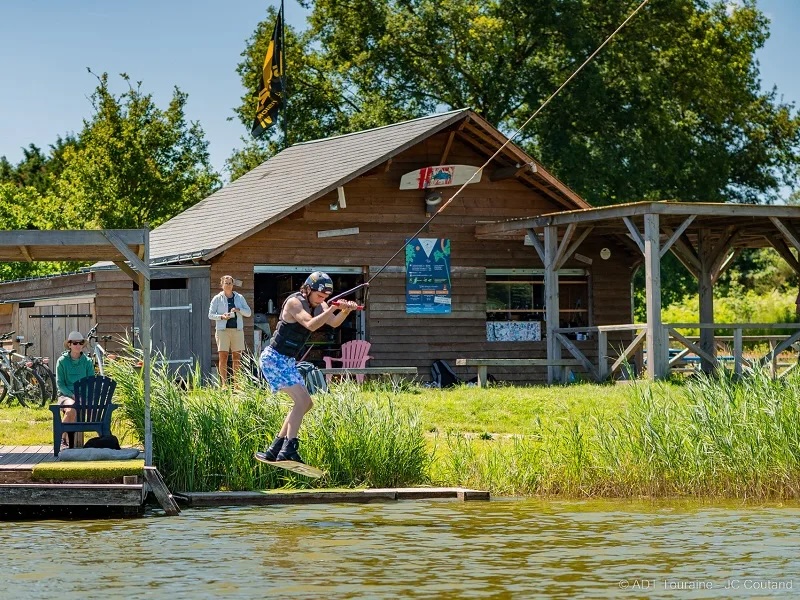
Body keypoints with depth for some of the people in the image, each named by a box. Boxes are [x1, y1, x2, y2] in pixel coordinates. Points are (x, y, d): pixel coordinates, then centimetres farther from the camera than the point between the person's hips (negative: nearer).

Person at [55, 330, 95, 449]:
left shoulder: (87, 361, 9)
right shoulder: (62, 361, 3)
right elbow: (60, 384, -1)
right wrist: (73, 396, -15)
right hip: (66, 395, -2)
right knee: (71, 409, -36)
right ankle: (61, 438, -17)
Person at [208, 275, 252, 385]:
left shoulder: (239, 297, 11)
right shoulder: (217, 298, 5)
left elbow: (248, 313, 10)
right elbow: (211, 315, 3)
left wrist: (239, 309, -9)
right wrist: (222, 317, -14)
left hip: (237, 330, 2)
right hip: (223, 330, -2)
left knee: (237, 357, 2)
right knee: (223, 357, -7)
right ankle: (224, 384, -7)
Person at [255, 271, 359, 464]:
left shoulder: (318, 304, 8)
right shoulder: (294, 302, -17)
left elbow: (334, 322, -7)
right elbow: (310, 325, -32)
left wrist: (346, 311, -26)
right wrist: (333, 309, -38)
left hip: (288, 361, 10)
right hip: (274, 358, -10)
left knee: (305, 404, 13)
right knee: (302, 401, -20)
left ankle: (274, 450, 17)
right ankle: (288, 451, -27)